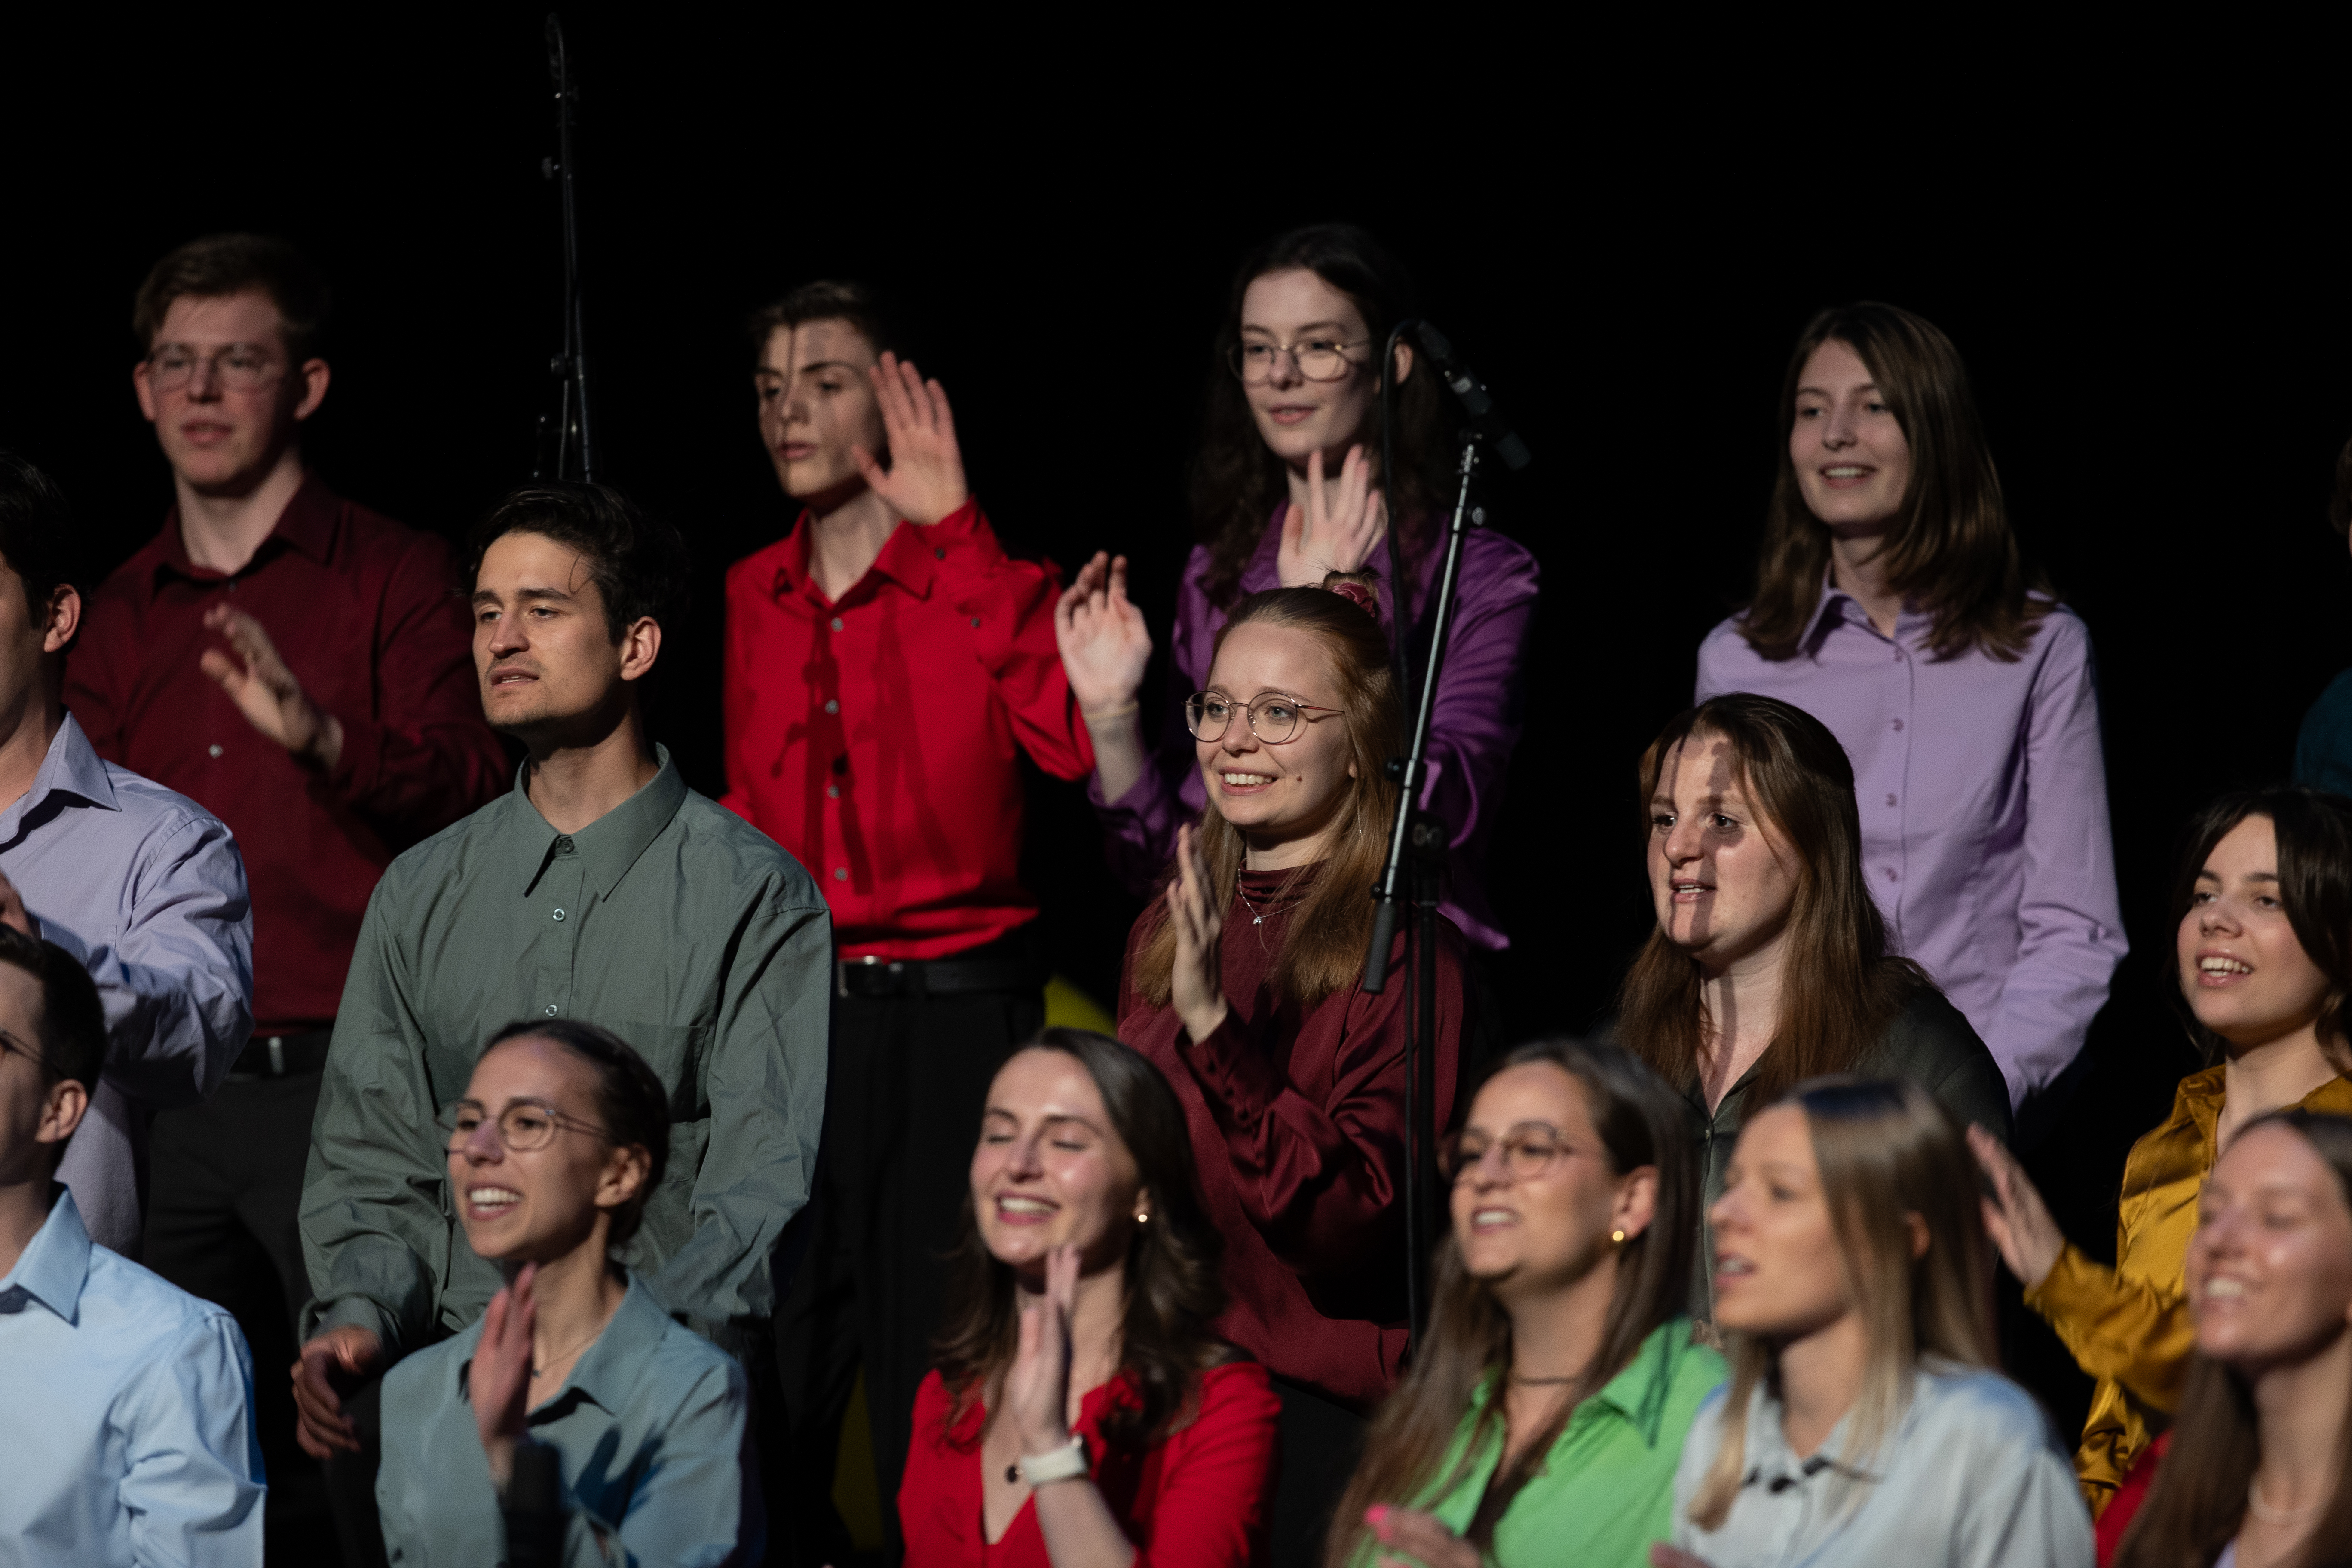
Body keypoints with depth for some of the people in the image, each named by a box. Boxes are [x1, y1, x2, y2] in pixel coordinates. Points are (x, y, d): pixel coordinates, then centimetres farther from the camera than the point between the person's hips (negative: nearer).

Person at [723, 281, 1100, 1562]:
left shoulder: (981, 585, -3)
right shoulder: (752, 600, 10)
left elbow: (1072, 741, -22)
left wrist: (953, 531, -20)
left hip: (953, 1007, -4)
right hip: (789, 1010, 4)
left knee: (936, 1375, -2)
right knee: (785, 1370, 6)